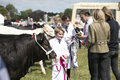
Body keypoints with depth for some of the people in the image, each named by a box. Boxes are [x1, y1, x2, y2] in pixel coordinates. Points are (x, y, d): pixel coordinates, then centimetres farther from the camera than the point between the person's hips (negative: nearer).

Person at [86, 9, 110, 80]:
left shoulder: (92, 26, -14)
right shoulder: (107, 25, 1)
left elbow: (91, 41, -15)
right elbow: (108, 39, 12)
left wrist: (87, 45, 4)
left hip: (95, 51, -4)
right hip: (105, 51, 4)